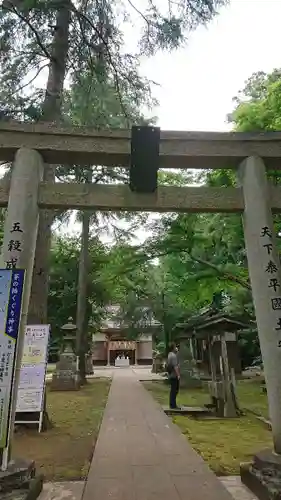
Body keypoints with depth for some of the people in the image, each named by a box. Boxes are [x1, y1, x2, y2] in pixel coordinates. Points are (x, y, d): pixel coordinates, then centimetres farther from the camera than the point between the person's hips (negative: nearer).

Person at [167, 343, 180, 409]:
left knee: (173, 390, 17)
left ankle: (172, 404, 24)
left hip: (171, 375, 11)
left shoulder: (170, 354, 15)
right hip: (174, 375, -11)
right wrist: (178, 374, -25)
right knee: (174, 390, -5)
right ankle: (173, 405, -1)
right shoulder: (173, 355, -18)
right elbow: (175, 366, -24)